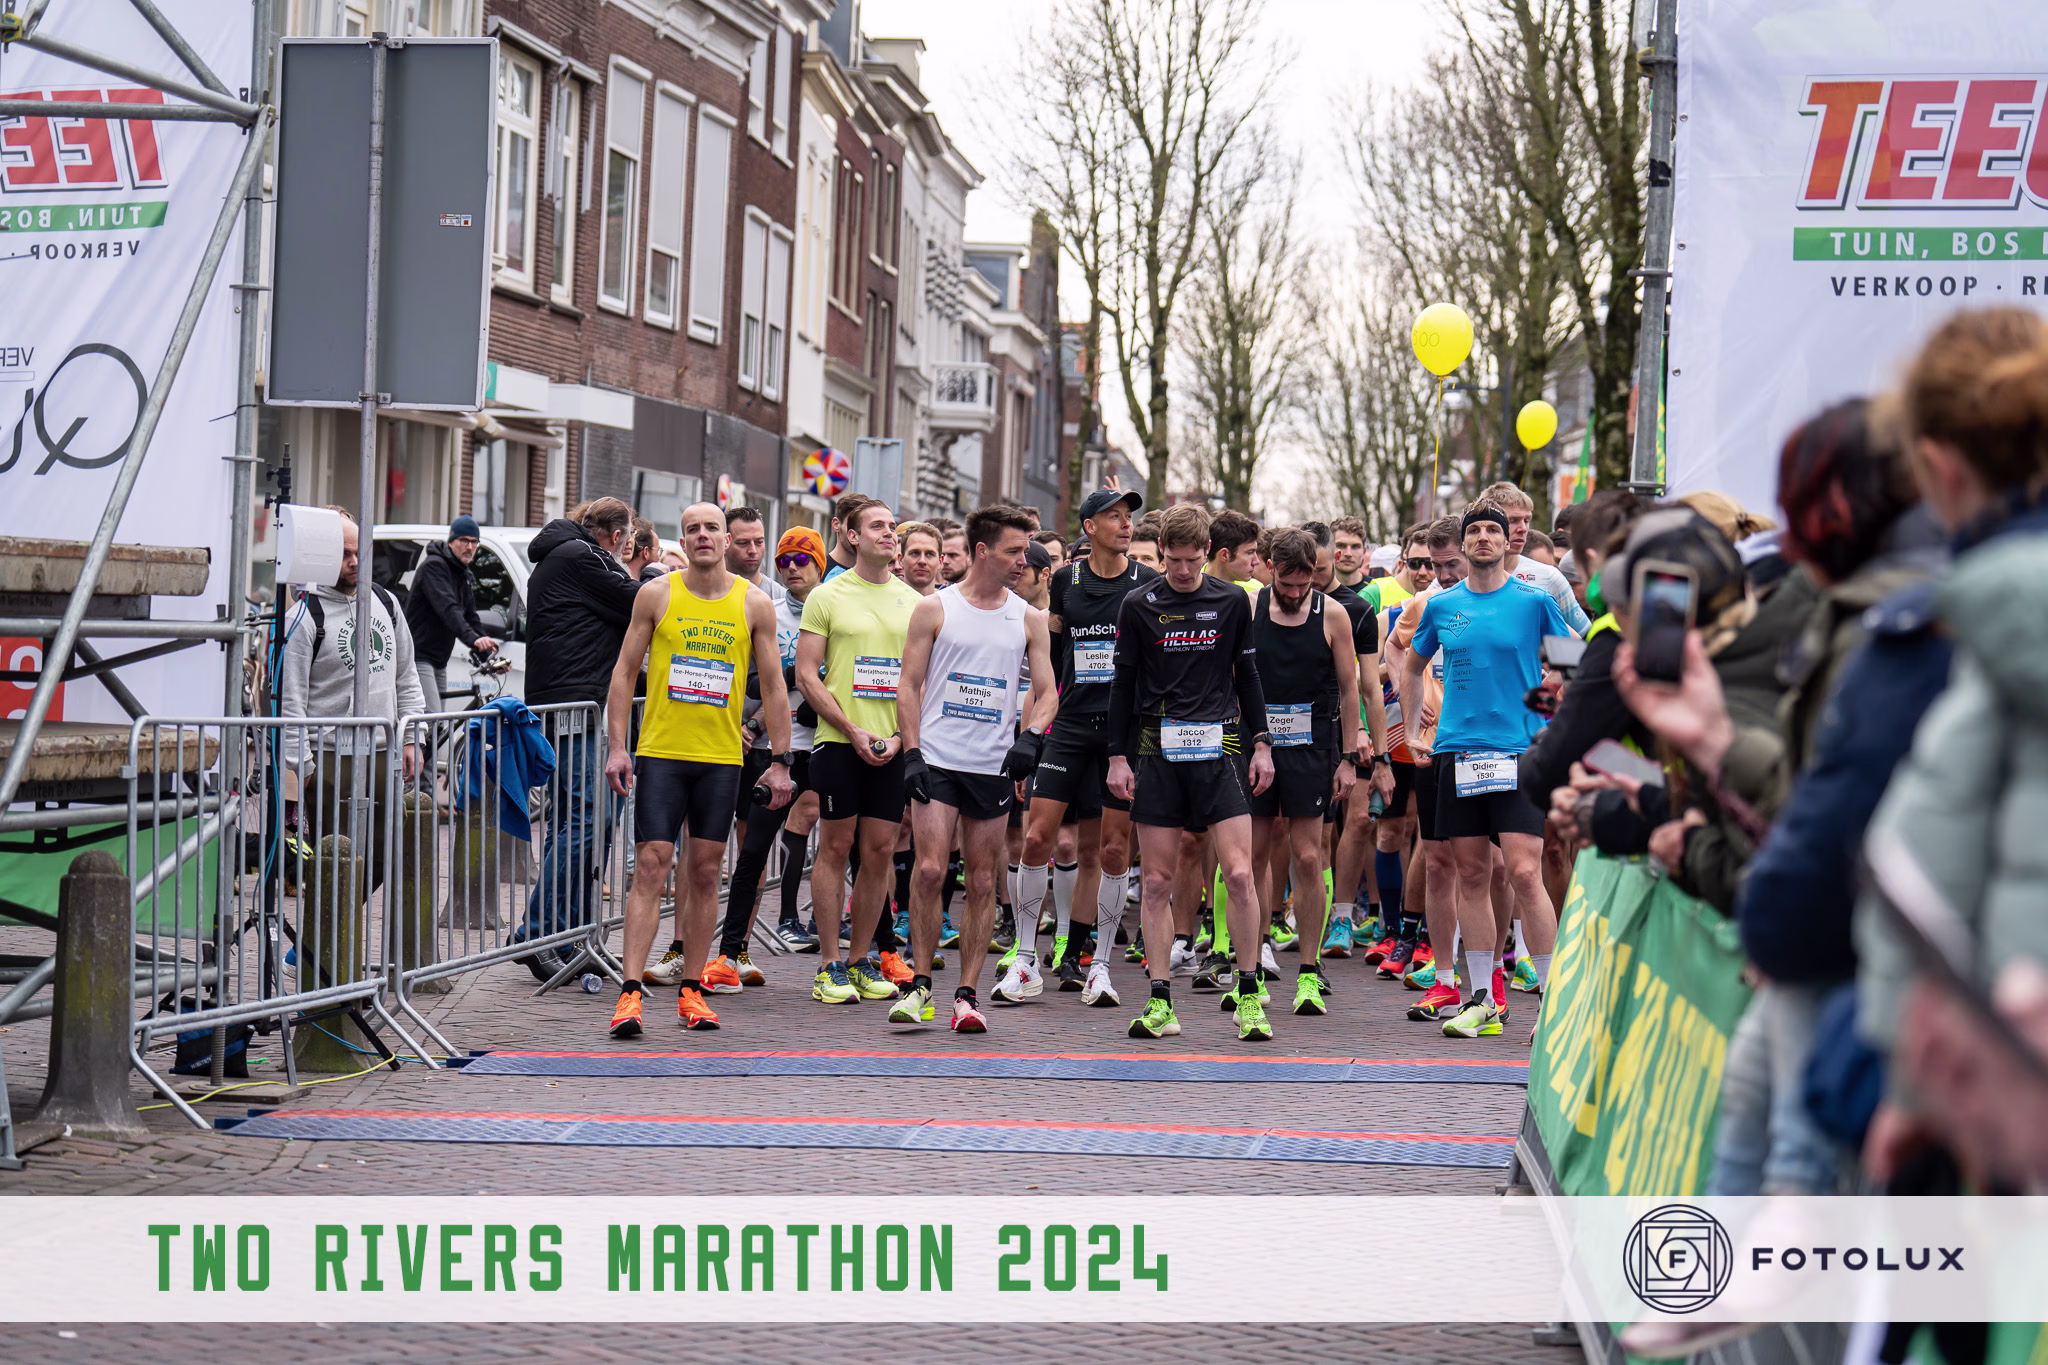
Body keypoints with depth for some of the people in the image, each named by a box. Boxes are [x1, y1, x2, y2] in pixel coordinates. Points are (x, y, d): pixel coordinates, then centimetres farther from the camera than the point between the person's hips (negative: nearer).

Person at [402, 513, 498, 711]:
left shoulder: (466, 577, 14)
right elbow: (447, 608, -29)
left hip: (439, 662, 10)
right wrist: (473, 639, -43)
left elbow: (471, 618, 12)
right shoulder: (434, 566, -15)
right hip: (419, 656, -10)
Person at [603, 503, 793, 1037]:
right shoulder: (656, 595, 1)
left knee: (705, 873, 5)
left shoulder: (754, 604, 3)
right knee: (651, 868, -8)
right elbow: (624, 672, 4)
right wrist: (616, 747, -4)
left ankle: (691, 990, 13)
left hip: (722, 758, 2)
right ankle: (631, 993, -10)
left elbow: (773, 687, 7)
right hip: (660, 752, -1)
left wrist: (781, 761, 2)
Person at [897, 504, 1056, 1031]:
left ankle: (966, 994, 10)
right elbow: (909, 686, 3)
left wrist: (1032, 735, -11)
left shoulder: (1029, 619, 8)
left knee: (982, 882, 3)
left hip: (994, 766, 2)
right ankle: (920, 985, 0)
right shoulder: (935, 608, 2)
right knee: (930, 870, -12)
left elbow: (1045, 691, 9)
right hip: (938, 760, -2)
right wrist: (911, 753, -7)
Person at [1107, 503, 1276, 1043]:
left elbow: (1248, 674, 13)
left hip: (1219, 748, 0)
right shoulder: (1139, 605, 3)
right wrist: (1117, 757, 3)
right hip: (1158, 752, 0)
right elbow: (1123, 683, 7)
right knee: (1156, 881, 1)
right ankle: (1160, 1002, 7)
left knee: (1239, 874, -9)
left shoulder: (1232, 600, 6)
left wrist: (1261, 744, 8)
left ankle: (1249, 996, 2)